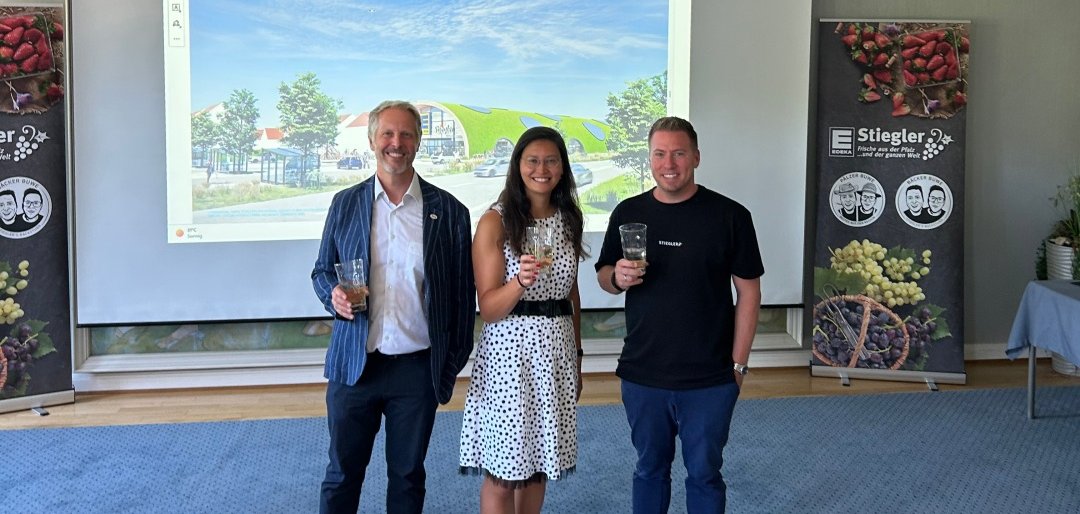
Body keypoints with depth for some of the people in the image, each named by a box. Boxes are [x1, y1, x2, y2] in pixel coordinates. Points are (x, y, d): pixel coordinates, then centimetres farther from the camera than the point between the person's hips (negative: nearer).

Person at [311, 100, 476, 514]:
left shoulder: (448, 211, -1)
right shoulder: (345, 204, 4)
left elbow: (462, 293, 2)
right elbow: (322, 271, 12)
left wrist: (455, 361, 1)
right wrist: (333, 296, -11)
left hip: (419, 369, -1)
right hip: (353, 366, 1)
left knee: (407, 476, 14)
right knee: (342, 475, 12)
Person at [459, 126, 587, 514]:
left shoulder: (569, 219, 8)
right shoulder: (495, 222, -8)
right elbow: (488, 309, -12)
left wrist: (577, 355, 17)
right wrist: (521, 281, -31)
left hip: (557, 349, 5)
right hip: (510, 351, -5)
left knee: (539, 464, 14)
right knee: (503, 472, 2)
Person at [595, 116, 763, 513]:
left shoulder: (730, 215, -6)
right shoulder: (628, 213, 3)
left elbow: (748, 291, -3)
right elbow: (604, 276, 12)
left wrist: (737, 363, -5)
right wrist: (618, 277, -12)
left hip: (710, 380, -2)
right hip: (641, 375, 3)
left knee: (704, 474, 11)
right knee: (649, 469, 17)